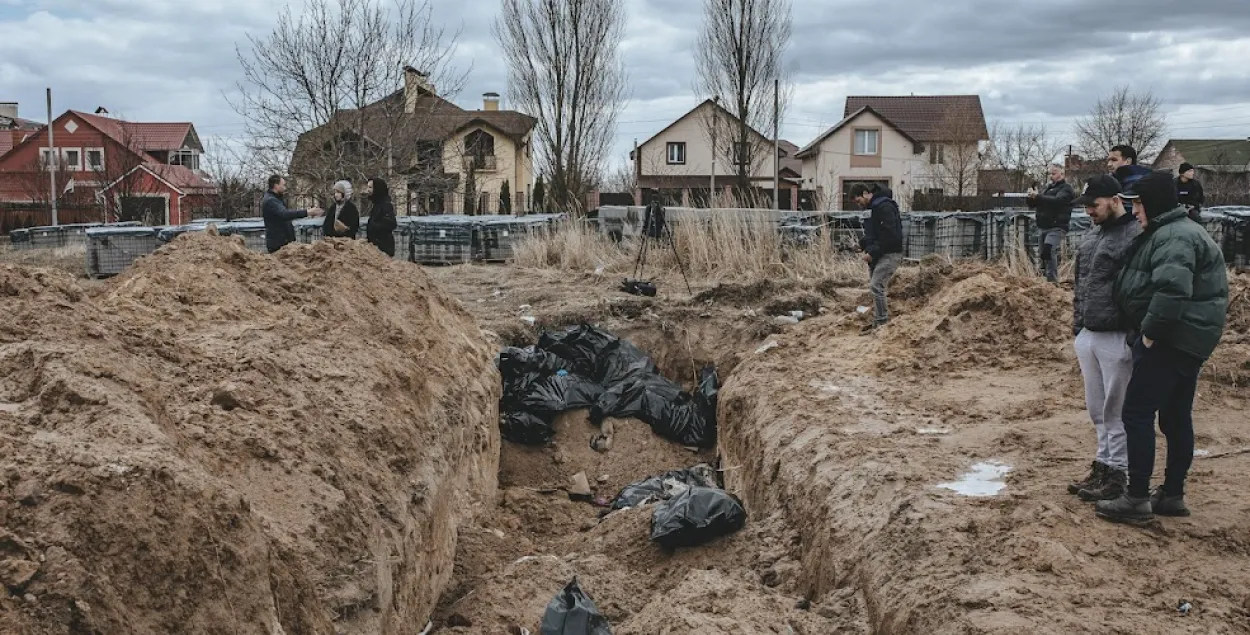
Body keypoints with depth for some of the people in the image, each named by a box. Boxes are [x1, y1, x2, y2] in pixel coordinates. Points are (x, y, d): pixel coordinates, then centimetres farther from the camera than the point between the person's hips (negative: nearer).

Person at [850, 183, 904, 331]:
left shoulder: (885, 207, -16)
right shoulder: (871, 208, 15)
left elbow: (890, 235, -22)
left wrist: (873, 252, -19)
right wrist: (864, 245, 3)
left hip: (890, 254, -10)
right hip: (877, 255, 10)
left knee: (876, 286, -16)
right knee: (875, 287, 11)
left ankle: (882, 323, -12)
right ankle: (878, 324, 17)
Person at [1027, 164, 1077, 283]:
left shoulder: (1066, 189, 0)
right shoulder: (1047, 188, 22)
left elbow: (1057, 201, -21)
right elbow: (1032, 204, 18)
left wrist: (1038, 196, -25)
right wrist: (1032, 197, -4)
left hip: (1056, 228, -8)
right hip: (1042, 227, 8)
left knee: (1048, 250, -27)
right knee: (1042, 255, 9)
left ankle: (1052, 280, -29)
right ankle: (1046, 278, 20)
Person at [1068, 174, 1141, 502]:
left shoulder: (1136, 236, -14)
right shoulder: (1092, 235, 15)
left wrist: (1136, 336, -19)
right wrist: (1077, 325, 18)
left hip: (1116, 338, -8)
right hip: (1087, 335, 9)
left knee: (1116, 410, 0)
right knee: (1096, 409, 15)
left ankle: (1116, 475, 9)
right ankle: (1102, 465, 26)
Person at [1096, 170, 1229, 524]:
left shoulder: (1173, 237, -18)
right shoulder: (1174, 232, 17)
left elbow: (1172, 289, -32)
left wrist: (1150, 332, -23)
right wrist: (1152, 332, 17)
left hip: (1171, 340, -11)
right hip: (1188, 340, 11)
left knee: (1137, 414, -8)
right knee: (1176, 417, 15)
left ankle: (1137, 499, -4)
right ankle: (1173, 495, 23)